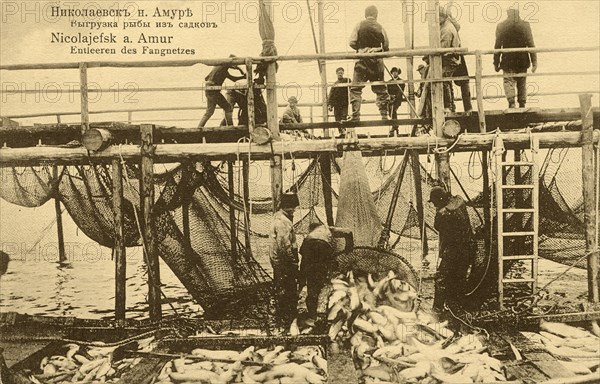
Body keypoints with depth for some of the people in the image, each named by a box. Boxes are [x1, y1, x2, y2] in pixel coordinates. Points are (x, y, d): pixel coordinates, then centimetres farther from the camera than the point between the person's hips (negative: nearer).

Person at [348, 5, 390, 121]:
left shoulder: (359, 25, 0)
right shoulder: (380, 28, 5)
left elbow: (352, 42, -4)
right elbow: (386, 47, 7)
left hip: (363, 60, -2)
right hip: (377, 60, 2)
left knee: (356, 88, 1)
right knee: (380, 89, 11)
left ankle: (356, 116, -10)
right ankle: (384, 114, 9)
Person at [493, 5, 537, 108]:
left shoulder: (501, 26, -4)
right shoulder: (525, 25, -4)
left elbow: (497, 46, -1)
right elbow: (531, 45, -4)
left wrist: (496, 63, 7)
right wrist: (534, 61, 0)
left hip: (507, 61, -1)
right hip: (522, 61, 1)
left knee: (508, 81, 0)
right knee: (522, 83, 12)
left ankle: (511, 102, -21)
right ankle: (522, 105, 16)